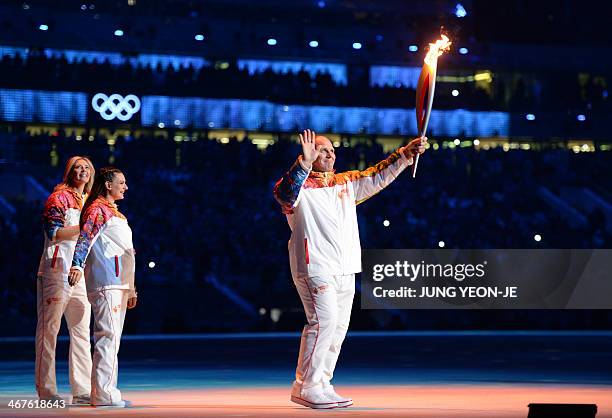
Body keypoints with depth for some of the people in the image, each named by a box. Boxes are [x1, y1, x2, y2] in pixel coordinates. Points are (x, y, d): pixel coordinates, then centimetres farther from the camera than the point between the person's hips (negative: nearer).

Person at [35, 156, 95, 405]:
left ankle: (82, 391, 8)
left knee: (82, 332, 6)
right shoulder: (59, 198, -2)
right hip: (56, 273, -8)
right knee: (49, 330, -5)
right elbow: (54, 232, -14)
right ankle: (46, 391, -5)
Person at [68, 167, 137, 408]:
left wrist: (130, 288, 27)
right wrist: (77, 265, -38)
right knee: (108, 336, -13)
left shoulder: (114, 211, 24)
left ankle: (106, 393, 14)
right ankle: (104, 394, -15)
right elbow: (85, 236, -21)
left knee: (112, 338, 10)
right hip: (105, 282, -10)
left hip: (118, 283, 10)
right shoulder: (97, 208, -5)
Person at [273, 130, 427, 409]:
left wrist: (406, 153, 3)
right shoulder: (300, 186, -3)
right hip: (315, 266, -8)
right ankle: (305, 388, -11)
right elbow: (284, 194, -25)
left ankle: (321, 386, 15)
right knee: (324, 320, -17)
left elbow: (377, 176, 16)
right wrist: (305, 162, -37)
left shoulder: (347, 183, 18)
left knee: (338, 326, 8)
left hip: (346, 269, 8)